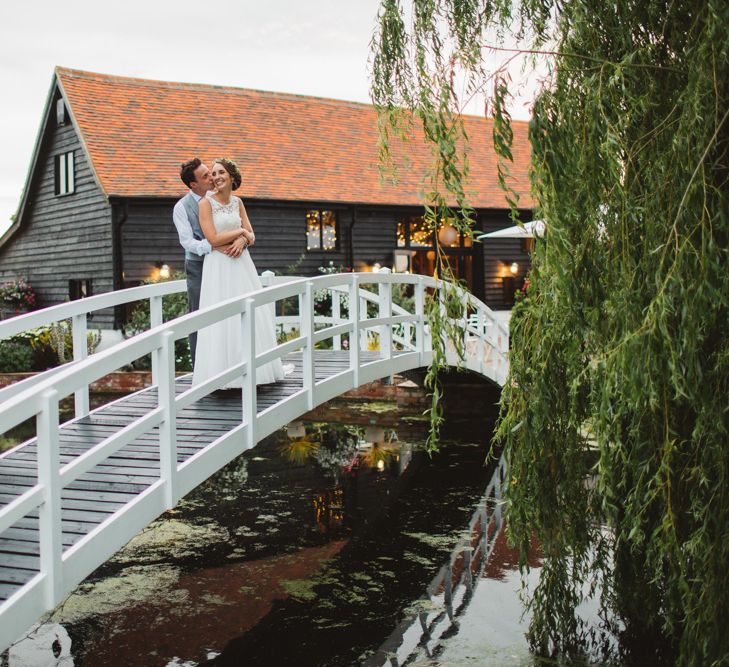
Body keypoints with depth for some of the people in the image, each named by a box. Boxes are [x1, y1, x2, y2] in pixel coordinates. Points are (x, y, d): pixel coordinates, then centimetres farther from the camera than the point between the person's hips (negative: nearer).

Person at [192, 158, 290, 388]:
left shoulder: (237, 202, 10)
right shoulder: (206, 203, -6)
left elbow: (251, 237, 8)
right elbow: (213, 239, -15)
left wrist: (241, 241, -14)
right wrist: (240, 232, -6)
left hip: (241, 263, 6)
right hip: (218, 265, -6)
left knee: (252, 315, 9)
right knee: (223, 318, -4)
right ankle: (225, 372, 3)